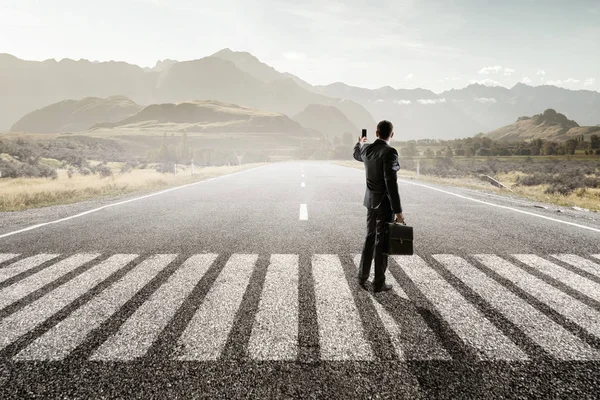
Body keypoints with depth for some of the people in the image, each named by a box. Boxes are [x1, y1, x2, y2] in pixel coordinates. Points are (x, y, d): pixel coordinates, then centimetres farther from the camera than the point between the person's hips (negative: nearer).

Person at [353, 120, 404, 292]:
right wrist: (398, 210, -21)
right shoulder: (389, 152, -21)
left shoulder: (367, 149, 2)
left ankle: (362, 276, 25)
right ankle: (378, 283, 12)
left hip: (371, 201, 7)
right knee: (382, 242, 2)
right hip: (385, 203, -7)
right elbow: (391, 183, -25)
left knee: (370, 238, 18)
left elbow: (357, 155, 29)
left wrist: (359, 143, 52)